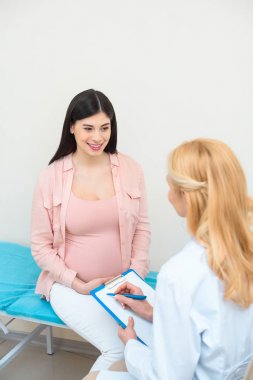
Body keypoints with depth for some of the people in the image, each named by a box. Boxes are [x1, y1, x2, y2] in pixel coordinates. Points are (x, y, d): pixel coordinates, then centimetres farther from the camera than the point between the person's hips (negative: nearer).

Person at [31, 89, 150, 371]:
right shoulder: (51, 177, -10)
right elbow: (41, 246, -4)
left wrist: (135, 273, -6)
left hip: (121, 282, 3)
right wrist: (79, 284, -11)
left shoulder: (130, 169, -4)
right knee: (119, 349, -20)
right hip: (70, 285, -2)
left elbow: (142, 227, 5)